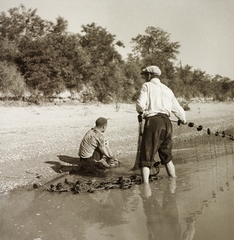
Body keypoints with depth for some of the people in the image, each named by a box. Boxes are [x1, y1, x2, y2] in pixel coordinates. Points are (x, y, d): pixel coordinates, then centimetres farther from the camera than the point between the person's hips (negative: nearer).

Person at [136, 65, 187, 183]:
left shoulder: (147, 86, 4)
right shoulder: (167, 89, 19)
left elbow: (140, 104, -12)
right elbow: (177, 108, 22)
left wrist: (141, 112, 11)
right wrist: (183, 120, 41)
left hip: (153, 121, -6)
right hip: (166, 122, 6)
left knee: (146, 157, -4)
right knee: (167, 156, 20)